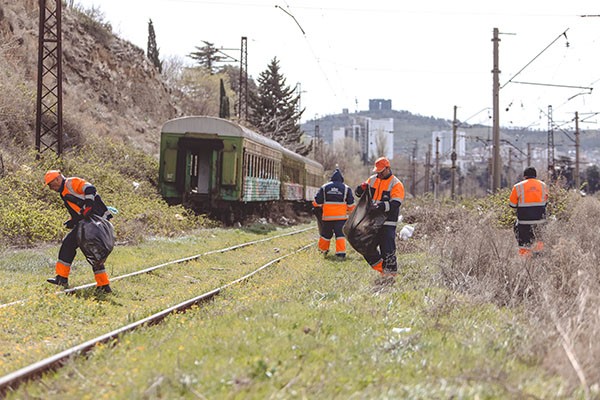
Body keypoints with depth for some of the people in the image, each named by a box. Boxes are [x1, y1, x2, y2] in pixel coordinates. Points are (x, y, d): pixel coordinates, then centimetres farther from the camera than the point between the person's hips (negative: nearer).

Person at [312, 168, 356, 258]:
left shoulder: (324, 187, 4)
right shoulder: (346, 188, 2)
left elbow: (317, 202, 6)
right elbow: (351, 204, 5)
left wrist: (317, 207, 27)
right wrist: (350, 211, 24)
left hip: (327, 216, 1)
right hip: (341, 216, -1)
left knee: (326, 234, 16)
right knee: (340, 234, -2)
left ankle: (323, 250, 30)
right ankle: (341, 252, -12)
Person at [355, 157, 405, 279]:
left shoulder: (396, 184, -7)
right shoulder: (372, 180, 11)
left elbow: (395, 204, -18)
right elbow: (359, 193, 16)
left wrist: (383, 206, -34)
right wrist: (361, 189, -8)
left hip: (387, 222, -7)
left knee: (387, 248, -8)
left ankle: (391, 272, 2)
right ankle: (380, 267, 24)